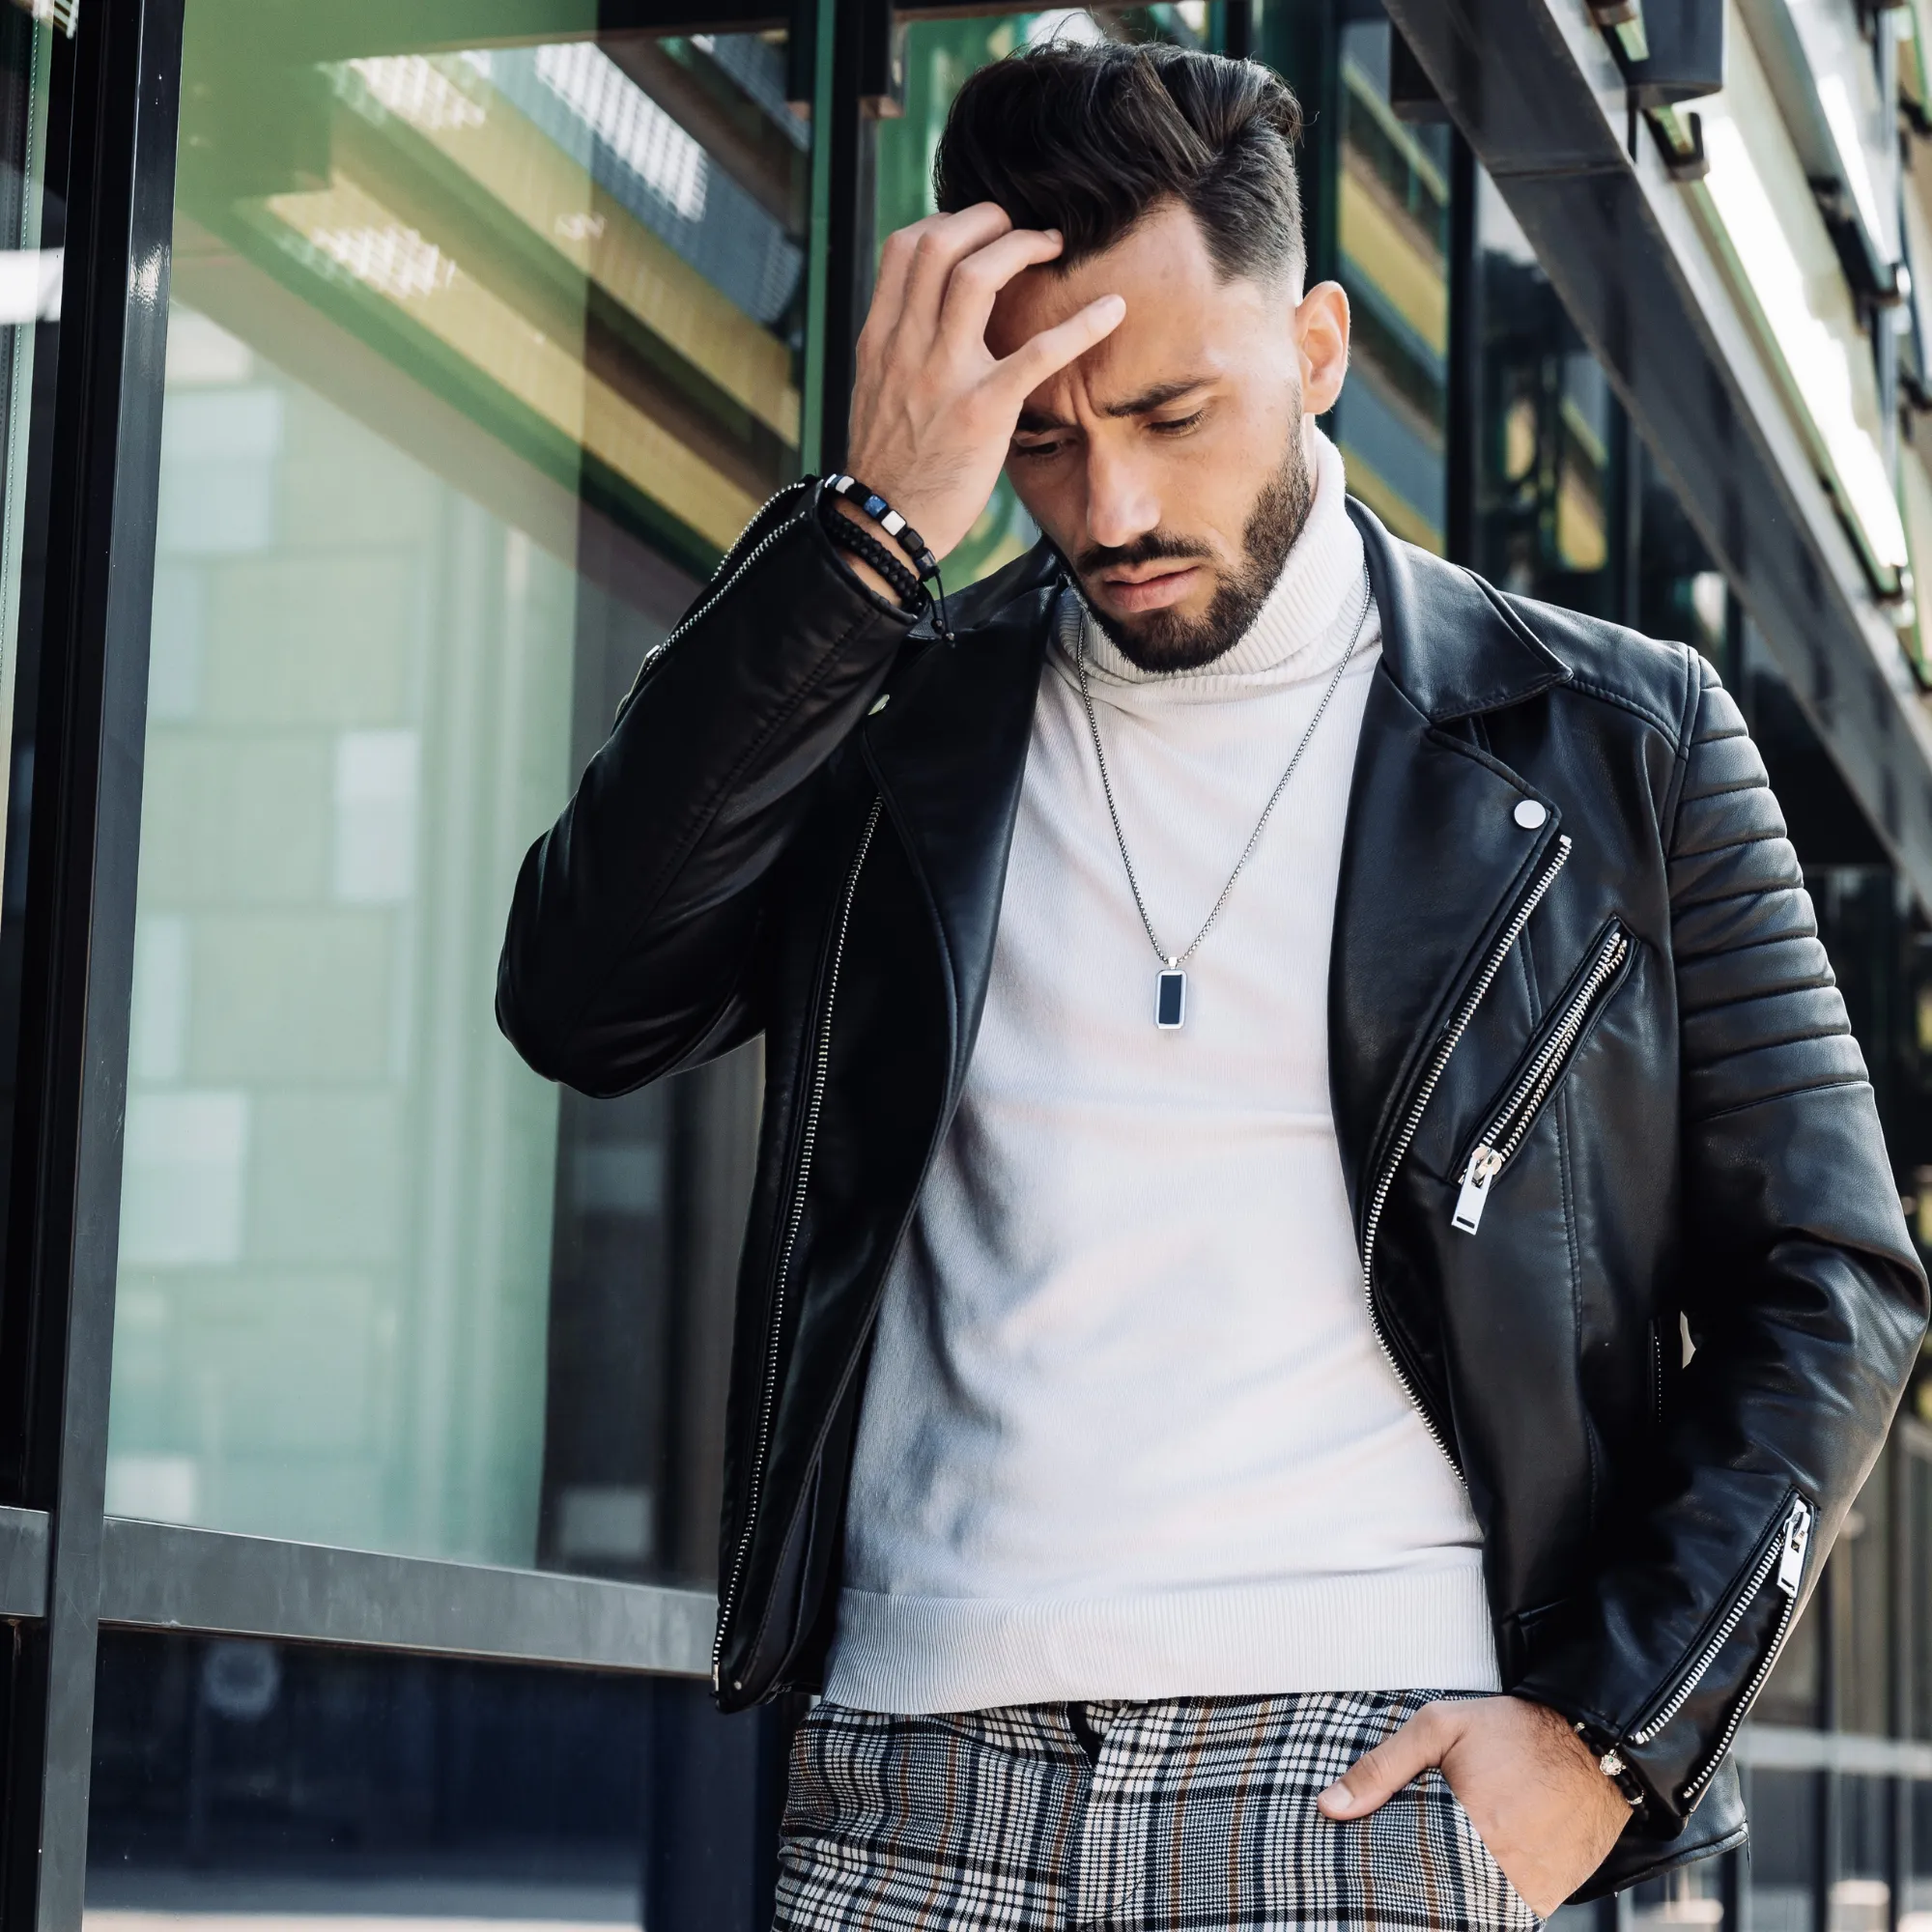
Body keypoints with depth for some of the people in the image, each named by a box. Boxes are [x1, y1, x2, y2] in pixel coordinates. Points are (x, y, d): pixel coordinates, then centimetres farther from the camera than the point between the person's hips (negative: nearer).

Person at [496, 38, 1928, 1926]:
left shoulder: (1608, 738, 5)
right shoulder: (896, 715, 10)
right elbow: (582, 1001, -6)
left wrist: (1606, 1733, -3)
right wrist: (869, 532, -9)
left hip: (1360, 1773, -1)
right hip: (918, 1772, 2)